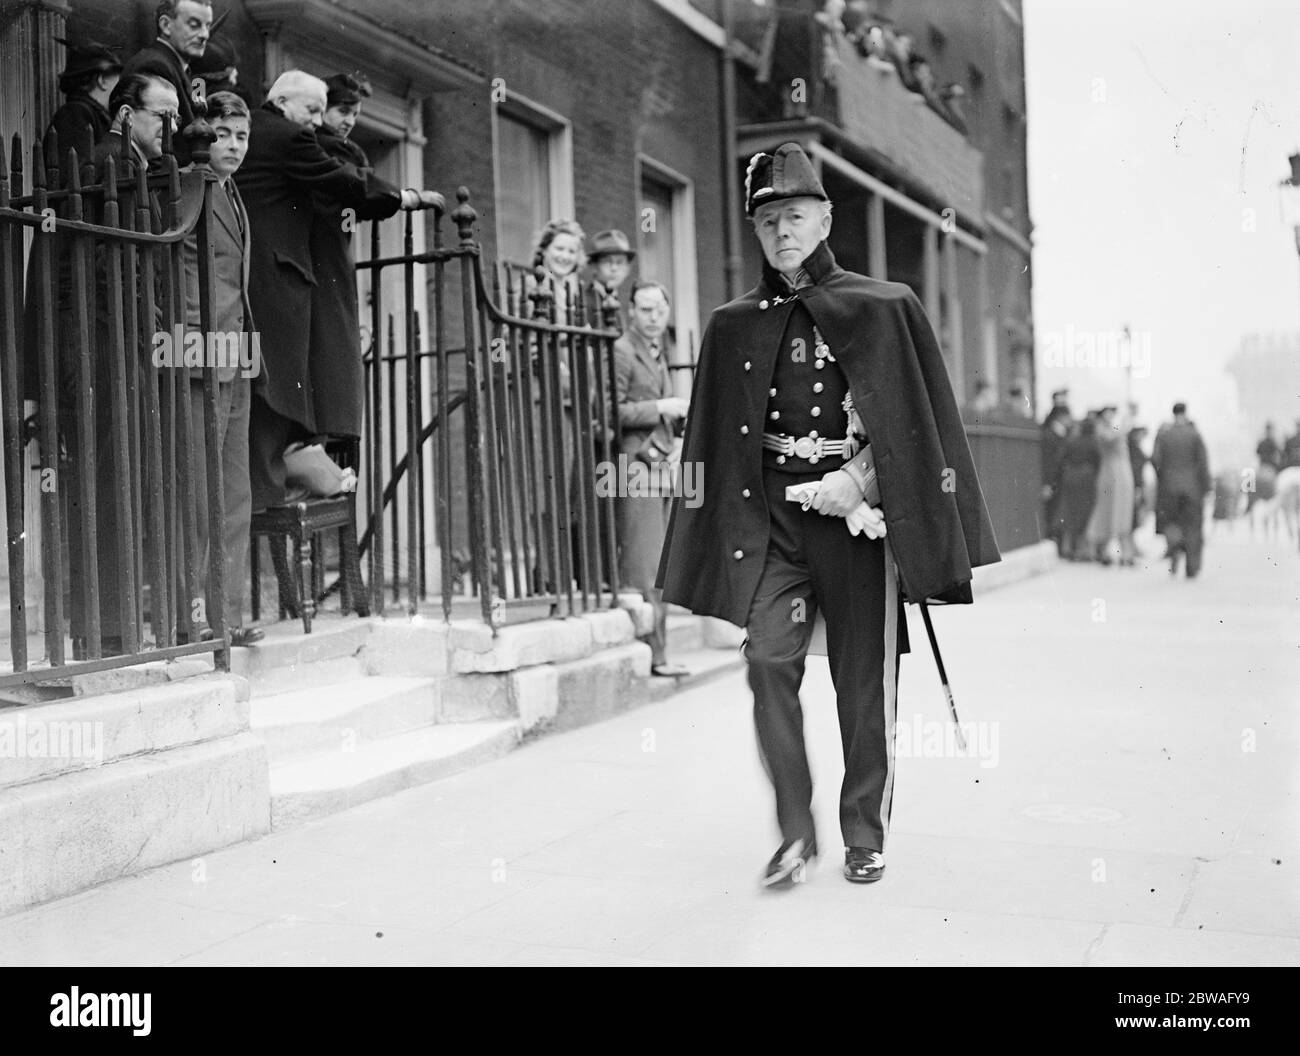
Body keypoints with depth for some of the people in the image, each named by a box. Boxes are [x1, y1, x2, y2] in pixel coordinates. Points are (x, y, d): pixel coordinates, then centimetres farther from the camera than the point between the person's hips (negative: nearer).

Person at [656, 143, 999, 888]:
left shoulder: (885, 310, 3)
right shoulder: (734, 328, 11)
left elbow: (919, 425, 3)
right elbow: (714, 444, 11)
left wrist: (859, 478, -9)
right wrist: (722, 540, 6)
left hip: (855, 514, -2)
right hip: (769, 516, 2)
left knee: (866, 681, 3)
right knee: (770, 659, -13)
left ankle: (867, 838, 20)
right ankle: (795, 832, 0)